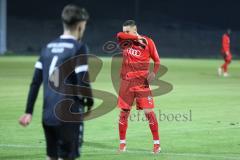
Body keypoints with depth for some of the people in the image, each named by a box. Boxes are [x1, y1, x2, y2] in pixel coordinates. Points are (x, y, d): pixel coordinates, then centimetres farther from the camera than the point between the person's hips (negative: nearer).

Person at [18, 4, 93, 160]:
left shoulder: (48, 47, 11)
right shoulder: (78, 48, -9)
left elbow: (36, 82, 10)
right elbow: (83, 82, -15)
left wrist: (29, 111, 13)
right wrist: (90, 102, 4)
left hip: (48, 115, 6)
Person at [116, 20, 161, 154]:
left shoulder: (147, 42, -1)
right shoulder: (124, 41, 6)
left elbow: (157, 60, 4)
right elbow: (119, 35, -17)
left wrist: (154, 73, -14)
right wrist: (137, 38, -23)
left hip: (141, 81, -3)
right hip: (126, 81, 3)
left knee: (148, 112, -8)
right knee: (124, 112, 5)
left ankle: (157, 143, 0)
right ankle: (122, 143, 17)